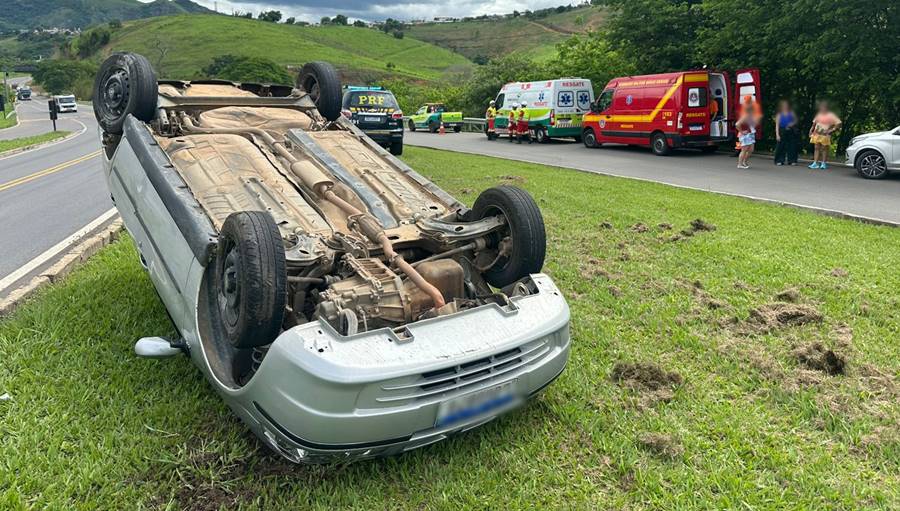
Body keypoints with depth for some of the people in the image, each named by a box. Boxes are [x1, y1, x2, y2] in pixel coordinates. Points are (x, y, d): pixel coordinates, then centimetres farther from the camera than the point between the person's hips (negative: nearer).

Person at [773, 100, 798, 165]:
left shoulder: (791, 113, 5)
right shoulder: (779, 114, 1)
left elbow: (795, 120, 14)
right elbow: (777, 125, -3)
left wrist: (792, 123, -9)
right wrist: (777, 134, -11)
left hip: (791, 132, 2)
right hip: (782, 132, -2)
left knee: (792, 147, 1)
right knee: (781, 147, -4)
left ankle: (792, 160, 7)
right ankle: (779, 161, 3)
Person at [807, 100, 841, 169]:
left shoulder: (831, 115, -5)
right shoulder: (819, 114, 12)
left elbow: (838, 123, -8)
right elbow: (814, 123, 22)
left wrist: (832, 130, -14)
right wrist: (811, 129, 9)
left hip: (825, 135, -5)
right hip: (817, 134, 5)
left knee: (824, 149, 0)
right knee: (816, 148, 2)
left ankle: (823, 163, 7)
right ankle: (815, 163, 2)